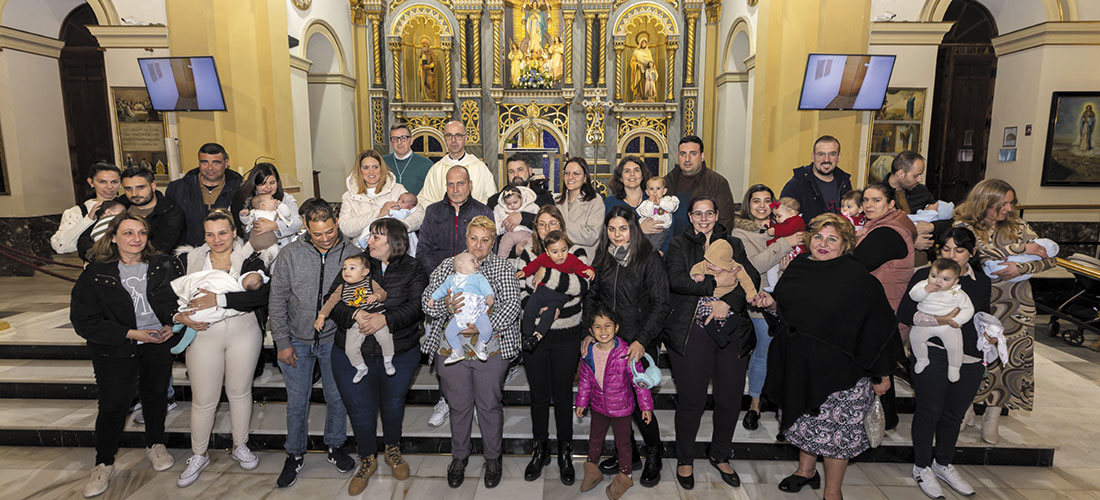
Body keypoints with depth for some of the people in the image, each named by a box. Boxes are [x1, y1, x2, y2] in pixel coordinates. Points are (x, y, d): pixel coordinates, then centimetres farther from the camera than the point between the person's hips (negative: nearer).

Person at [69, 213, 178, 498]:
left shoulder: (161, 266, -4)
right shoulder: (96, 273, -11)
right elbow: (84, 321, -13)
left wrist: (173, 325, -11)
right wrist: (131, 334, -20)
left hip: (158, 345, 3)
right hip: (114, 350, -2)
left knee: (156, 394, 17)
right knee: (113, 404, 3)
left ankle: (155, 444, 40)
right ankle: (104, 464, 25)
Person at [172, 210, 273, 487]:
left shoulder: (250, 258, -6)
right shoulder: (190, 260, 3)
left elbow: (260, 293, -21)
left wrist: (218, 299, -25)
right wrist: (180, 316, -16)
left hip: (244, 332, -1)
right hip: (203, 333, 1)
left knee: (240, 392, 14)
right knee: (203, 400, 7)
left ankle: (240, 446, 33)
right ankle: (198, 456, 28)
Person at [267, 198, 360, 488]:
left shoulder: (352, 253, -8)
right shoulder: (290, 255, -8)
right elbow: (277, 301, -3)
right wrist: (282, 342, -4)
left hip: (335, 340, 0)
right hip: (297, 340, 0)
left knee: (337, 397, 13)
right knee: (297, 401, 11)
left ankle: (334, 447, 35)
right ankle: (295, 455, 31)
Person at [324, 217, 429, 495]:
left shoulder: (412, 269, -3)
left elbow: (416, 306, -15)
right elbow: (332, 303, -5)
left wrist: (384, 319, -29)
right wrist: (355, 314, -25)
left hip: (400, 354, -1)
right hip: (353, 355, 1)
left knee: (393, 404, 17)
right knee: (360, 409, 8)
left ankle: (393, 451, 44)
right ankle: (367, 460, 33)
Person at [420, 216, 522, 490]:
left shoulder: (503, 268, -1)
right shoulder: (447, 266, 5)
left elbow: (511, 305, -12)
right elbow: (427, 301, 0)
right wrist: (446, 305, -23)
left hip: (490, 350, -1)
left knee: (490, 405, 11)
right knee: (459, 406, 14)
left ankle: (493, 458, 32)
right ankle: (459, 457, 35)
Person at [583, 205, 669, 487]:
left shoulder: (649, 258, -8)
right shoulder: (603, 257, 7)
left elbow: (660, 303, -10)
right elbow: (592, 297, 13)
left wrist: (642, 341, -17)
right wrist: (589, 333, 1)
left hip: (640, 344, -5)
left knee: (638, 402, -3)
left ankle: (653, 456, 24)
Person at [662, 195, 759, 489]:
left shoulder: (733, 244, 15)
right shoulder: (679, 245, 8)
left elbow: (752, 279, 1)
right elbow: (676, 280, -9)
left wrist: (728, 302, -14)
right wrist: (715, 283, -13)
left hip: (733, 331, 3)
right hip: (692, 331, -3)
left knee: (731, 397, 8)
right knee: (692, 399, 1)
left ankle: (721, 456, 31)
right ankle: (685, 459, 22)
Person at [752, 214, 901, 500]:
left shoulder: (858, 278, -14)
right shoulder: (798, 267, 3)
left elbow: (878, 326, -12)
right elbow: (788, 311, 17)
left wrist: (880, 374, -10)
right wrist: (770, 303, -5)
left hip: (840, 369, -5)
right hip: (800, 365, 6)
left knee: (835, 427, 6)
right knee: (806, 420, 20)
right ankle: (806, 471, 43)